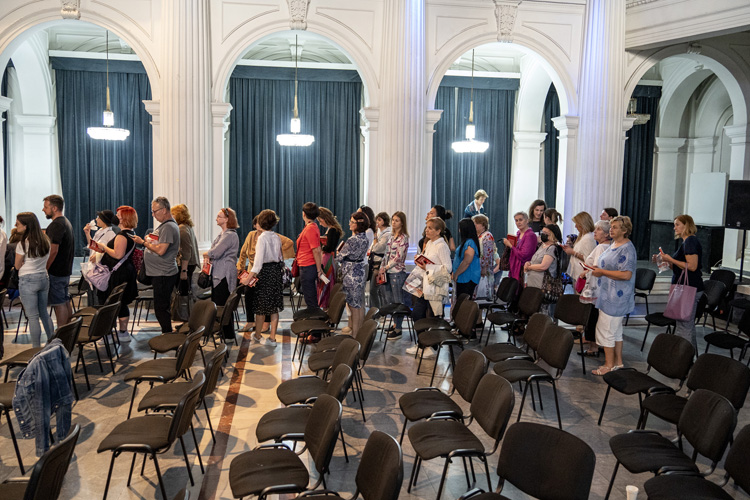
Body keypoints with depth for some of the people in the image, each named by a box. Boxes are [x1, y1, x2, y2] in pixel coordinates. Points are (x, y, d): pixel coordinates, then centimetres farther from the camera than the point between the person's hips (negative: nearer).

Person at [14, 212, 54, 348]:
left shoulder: (22, 244, -17)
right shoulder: (46, 241, 2)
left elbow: (17, 266, -6)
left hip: (28, 281, -6)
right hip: (44, 278, 6)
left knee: (33, 317, 1)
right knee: (44, 313, 18)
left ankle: (37, 349, 7)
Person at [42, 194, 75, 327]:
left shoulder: (56, 225, -18)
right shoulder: (66, 222, 15)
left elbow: (53, 250, -23)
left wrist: (44, 270, -17)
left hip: (56, 272, -10)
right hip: (66, 270, 10)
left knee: (59, 303, -4)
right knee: (66, 301, 15)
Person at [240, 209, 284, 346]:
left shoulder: (262, 238, -14)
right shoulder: (277, 238, 6)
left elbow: (259, 260, -21)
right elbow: (280, 257, 9)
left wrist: (249, 277, -24)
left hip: (265, 272, -6)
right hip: (277, 270, 6)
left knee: (261, 305, 8)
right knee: (274, 306, 8)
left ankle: (257, 335, 23)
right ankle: (272, 338, 10)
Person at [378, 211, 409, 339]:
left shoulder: (403, 237, -9)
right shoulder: (391, 236, 14)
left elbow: (398, 257, -14)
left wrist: (385, 267, -11)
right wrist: (381, 269, 9)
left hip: (397, 272, -8)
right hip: (387, 272, 8)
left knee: (398, 301, -2)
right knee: (388, 300, 10)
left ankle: (398, 329, 3)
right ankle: (395, 323, 22)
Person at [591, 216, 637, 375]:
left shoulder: (627, 249, -18)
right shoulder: (614, 244, 13)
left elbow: (626, 274, -26)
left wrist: (602, 272, -20)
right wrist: (596, 268, 9)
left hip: (616, 297, -10)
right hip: (609, 295, 10)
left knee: (605, 329, -4)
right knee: (616, 329, 16)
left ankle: (609, 364, 6)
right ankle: (618, 361, 26)